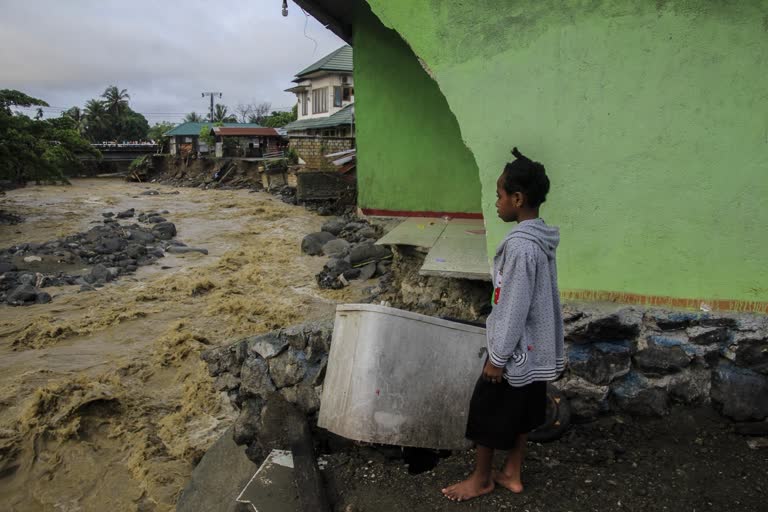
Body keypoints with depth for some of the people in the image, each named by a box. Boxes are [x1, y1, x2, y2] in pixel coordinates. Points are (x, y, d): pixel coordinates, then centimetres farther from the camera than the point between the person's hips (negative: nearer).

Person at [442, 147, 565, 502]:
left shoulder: (520, 245, -27)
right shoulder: (541, 238, 3)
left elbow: (514, 308, -25)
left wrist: (497, 357, -16)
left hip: (515, 351, -9)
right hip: (535, 349, 9)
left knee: (486, 414, 9)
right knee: (519, 415, 21)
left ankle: (481, 479, 27)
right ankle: (512, 474, 36)